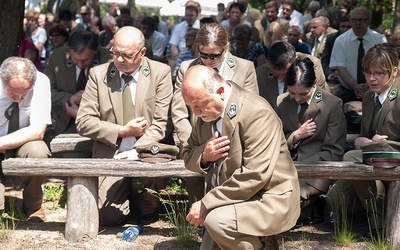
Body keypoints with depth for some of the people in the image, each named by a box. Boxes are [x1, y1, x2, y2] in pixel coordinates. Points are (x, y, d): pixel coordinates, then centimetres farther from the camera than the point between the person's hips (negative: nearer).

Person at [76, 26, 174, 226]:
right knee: (108, 216, -17)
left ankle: (147, 206, 1)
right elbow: (83, 122, -1)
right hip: (110, 155, 0)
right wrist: (122, 131, -10)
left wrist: (137, 151, -20)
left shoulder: (160, 72, -1)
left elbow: (162, 123, -6)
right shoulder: (98, 74, 3)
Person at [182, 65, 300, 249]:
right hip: (227, 201, 8)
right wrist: (204, 155, -12)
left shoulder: (257, 113, -22)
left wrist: (207, 204, -26)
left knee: (216, 219, -32)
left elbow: (255, 175, -28)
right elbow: (188, 156, 14)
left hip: (267, 199, -8)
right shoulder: (206, 113, 3)